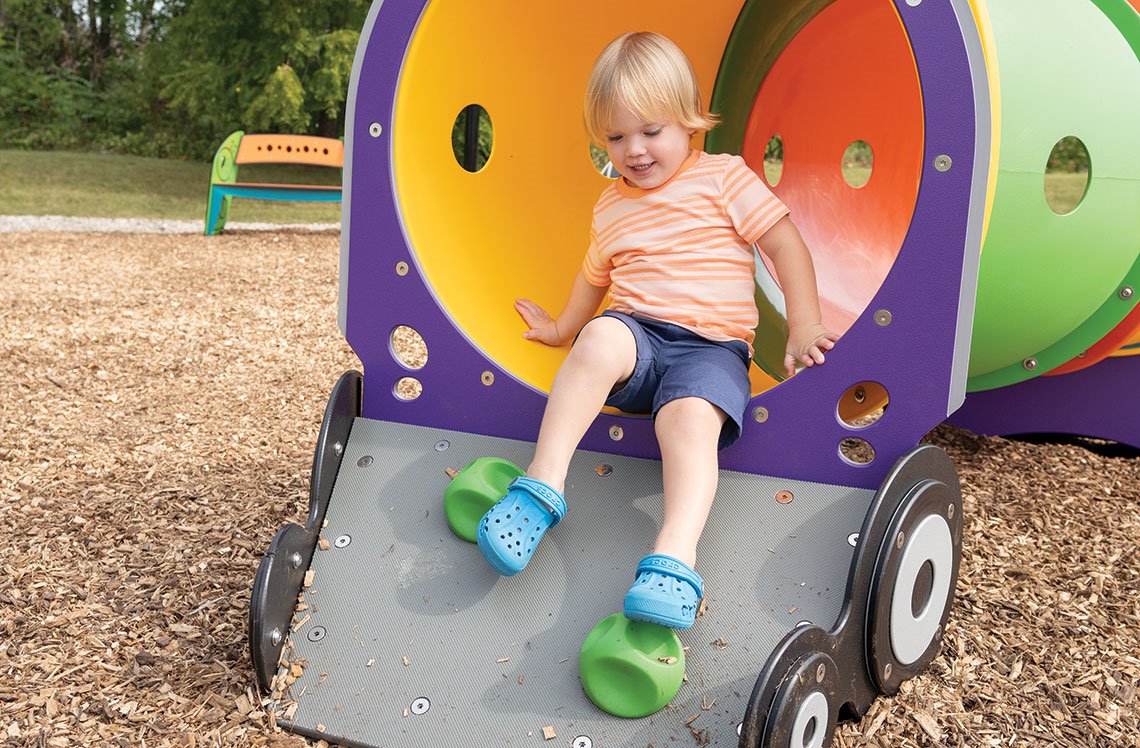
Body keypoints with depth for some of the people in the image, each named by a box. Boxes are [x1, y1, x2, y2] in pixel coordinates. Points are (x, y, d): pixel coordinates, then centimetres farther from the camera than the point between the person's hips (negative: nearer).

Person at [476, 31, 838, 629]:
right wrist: (562, 329, 41)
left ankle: (676, 556, -48)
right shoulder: (611, 206, 20)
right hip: (636, 336, 3)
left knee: (690, 417, -36)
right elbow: (596, 274, 37)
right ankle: (543, 484, -37)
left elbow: (785, 244, 1)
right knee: (602, 338, -34)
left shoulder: (724, 177, 6)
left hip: (711, 347, -3)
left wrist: (803, 331, -6)